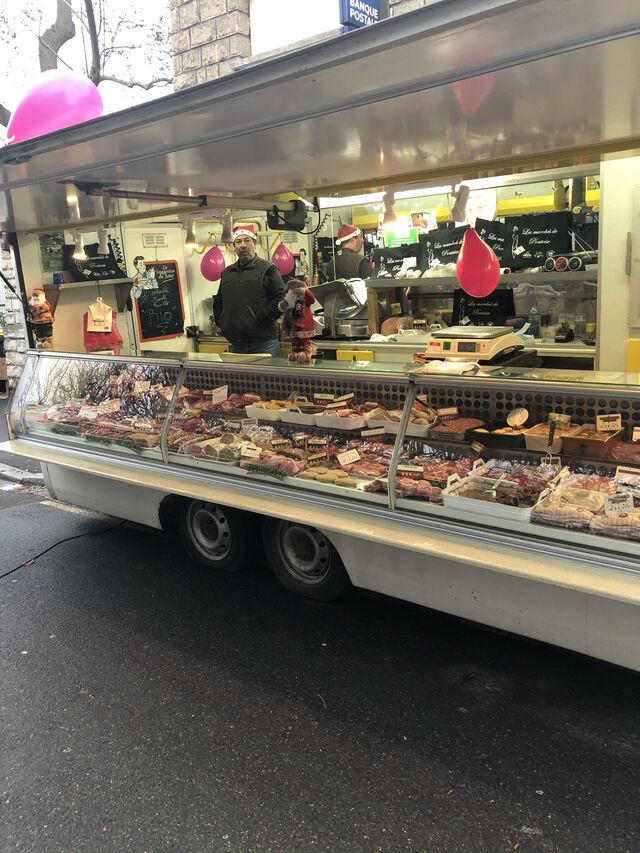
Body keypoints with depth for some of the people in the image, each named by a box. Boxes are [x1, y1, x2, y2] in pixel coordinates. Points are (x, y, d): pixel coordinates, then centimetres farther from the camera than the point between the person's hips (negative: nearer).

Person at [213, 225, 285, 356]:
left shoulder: (268, 269, -1)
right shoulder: (227, 273, 18)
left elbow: (281, 299, -10)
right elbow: (218, 301, 29)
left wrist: (261, 320, -14)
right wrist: (221, 322, 14)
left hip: (263, 342, -5)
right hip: (235, 343, 6)